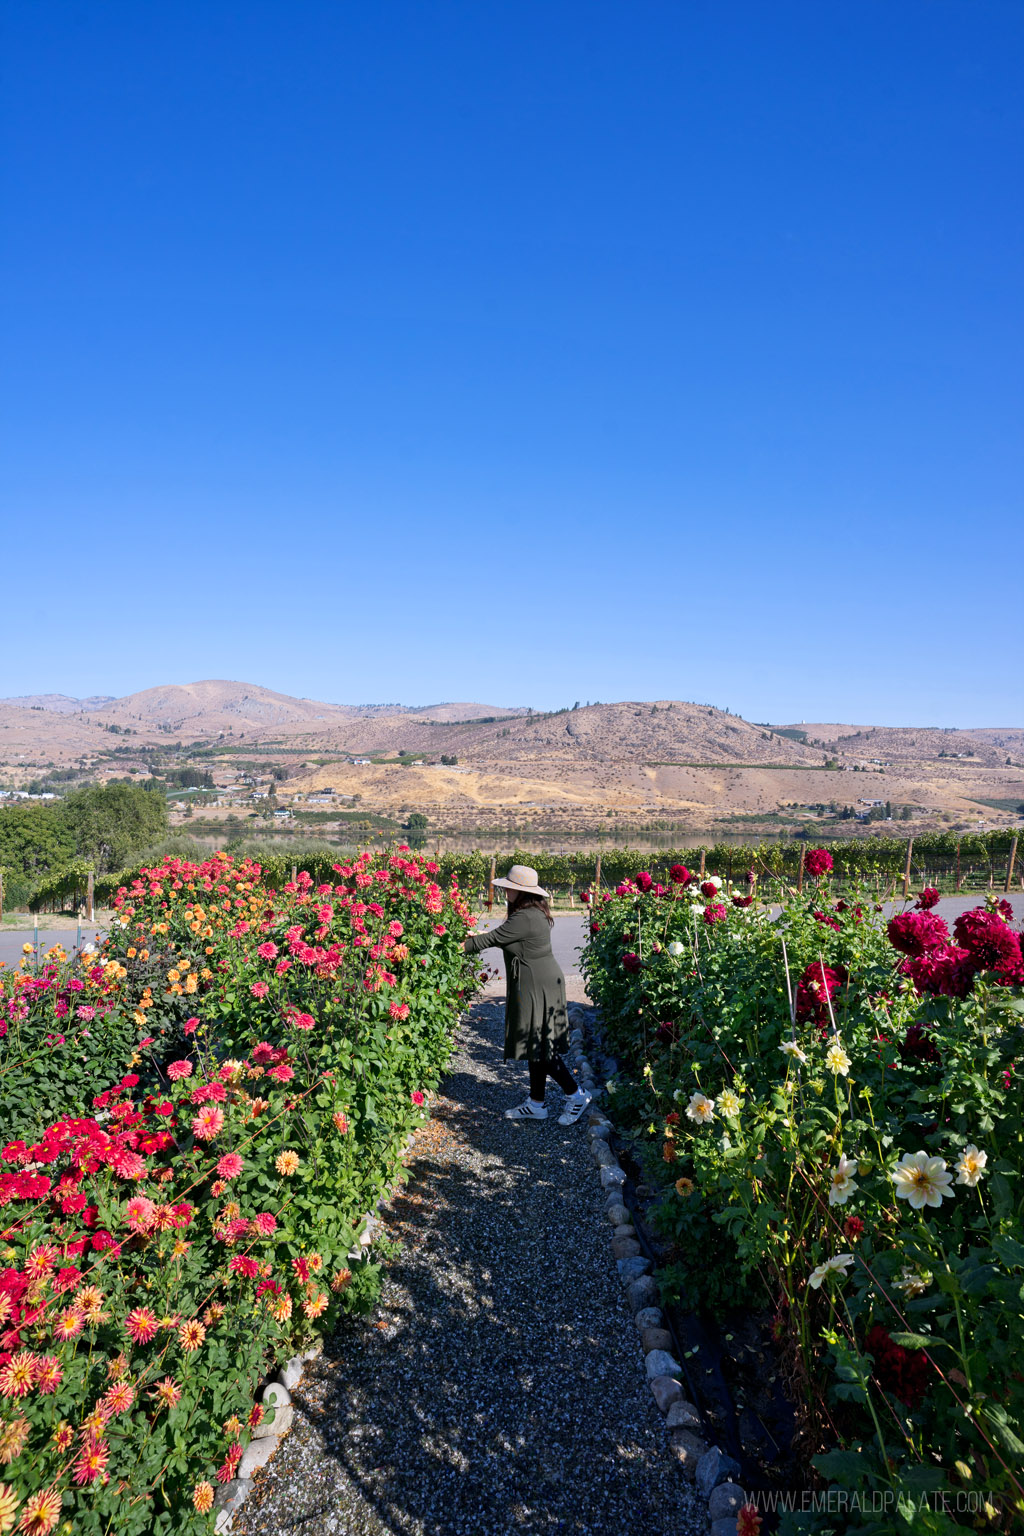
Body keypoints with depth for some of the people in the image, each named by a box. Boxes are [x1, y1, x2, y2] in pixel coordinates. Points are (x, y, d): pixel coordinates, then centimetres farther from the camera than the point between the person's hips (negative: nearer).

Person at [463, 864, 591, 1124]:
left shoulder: (525, 918, -23)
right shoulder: (535, 913, 9)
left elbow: (492, 939, -16)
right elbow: (504, 938, 19)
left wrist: (462, 946, -5)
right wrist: (480, 936, 18)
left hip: (536, 987, -11)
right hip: (537, 985, 11)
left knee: (540, 1047, -1)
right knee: (536, 1046, 16)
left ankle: (576, 1095, 11)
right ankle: (536, 1104, 25)